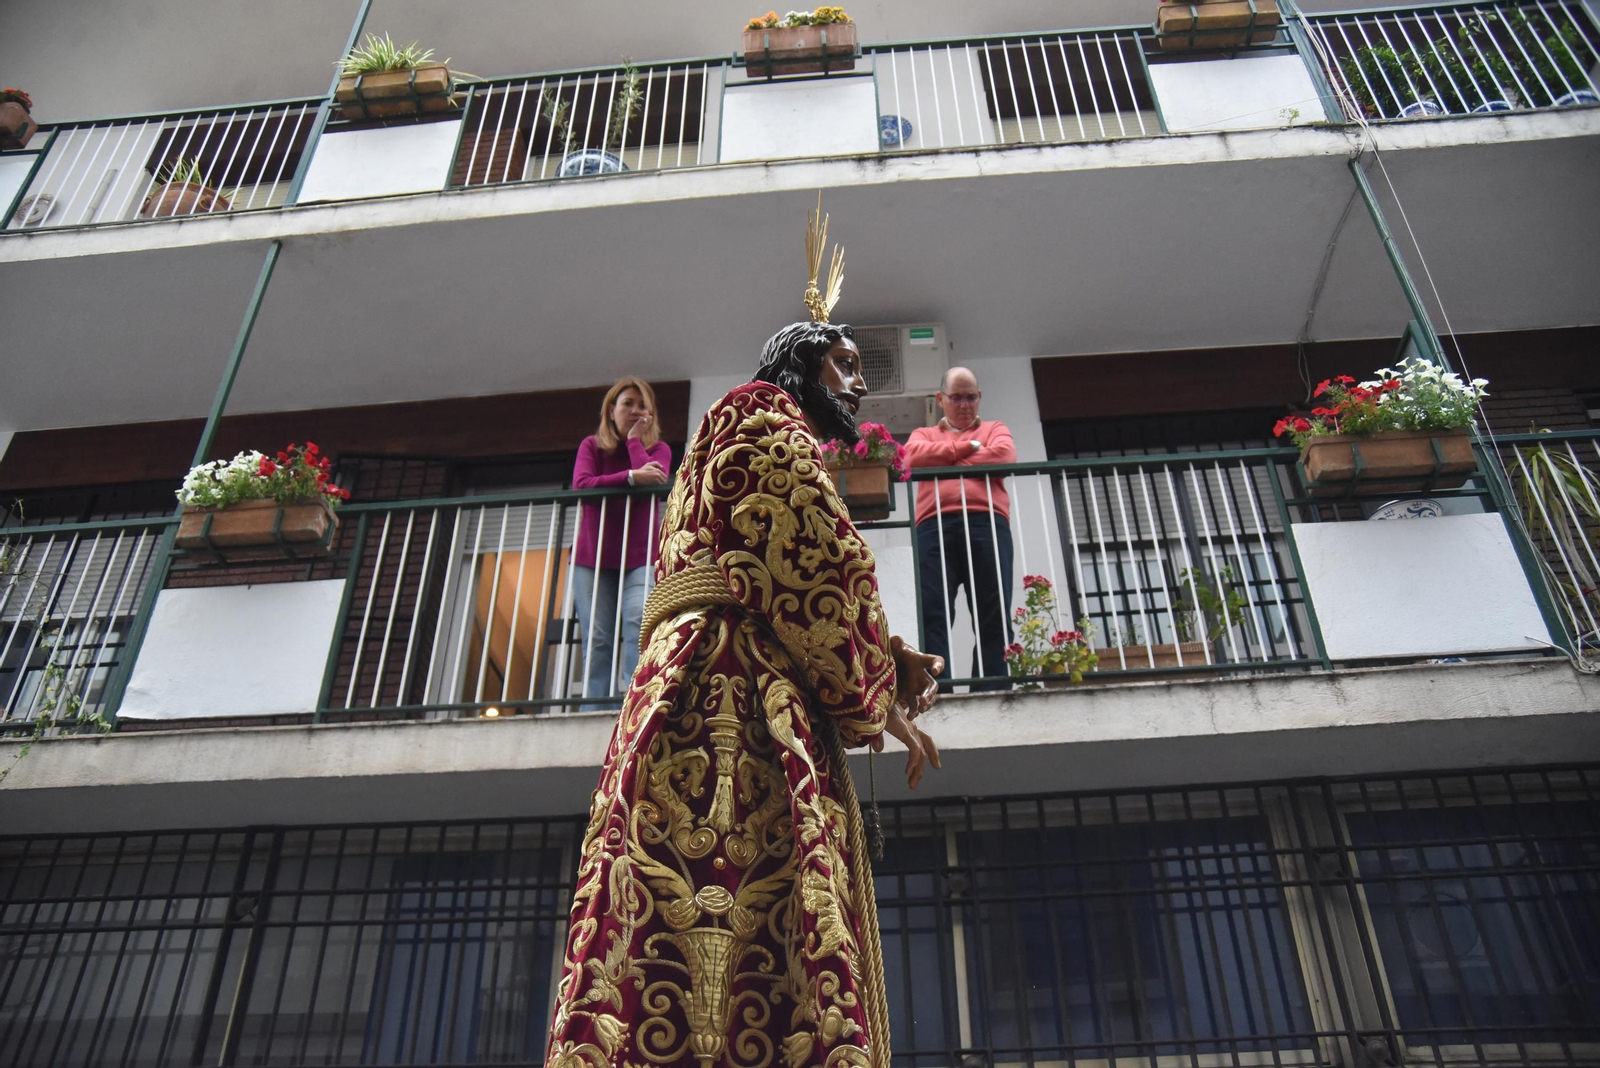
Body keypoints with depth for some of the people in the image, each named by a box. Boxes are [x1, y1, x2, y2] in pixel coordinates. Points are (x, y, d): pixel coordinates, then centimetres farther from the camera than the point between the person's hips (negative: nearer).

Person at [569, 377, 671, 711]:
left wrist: (635, 439, -5)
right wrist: (632, 477, -18)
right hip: (593, 557, 1)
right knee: (597, 639, -8)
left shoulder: (658, 448, 9)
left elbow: (654, 482, -13)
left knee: (639, 623, -22)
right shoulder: (592, 445, 10)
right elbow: (581, 484, -10)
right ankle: (595, 713, -9)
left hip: (640, 556, -1)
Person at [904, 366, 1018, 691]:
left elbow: (1004, 456, 5)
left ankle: (991, 691, -14)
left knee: (993, 615, -10)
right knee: (933, 612, -15)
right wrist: (966, 448, 5)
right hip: (935, 526, 0)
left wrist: (944, 462, 7)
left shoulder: (994, 429, 29)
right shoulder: (924, 434, 32)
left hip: (986, 522, 0)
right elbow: (914, 455, 6)